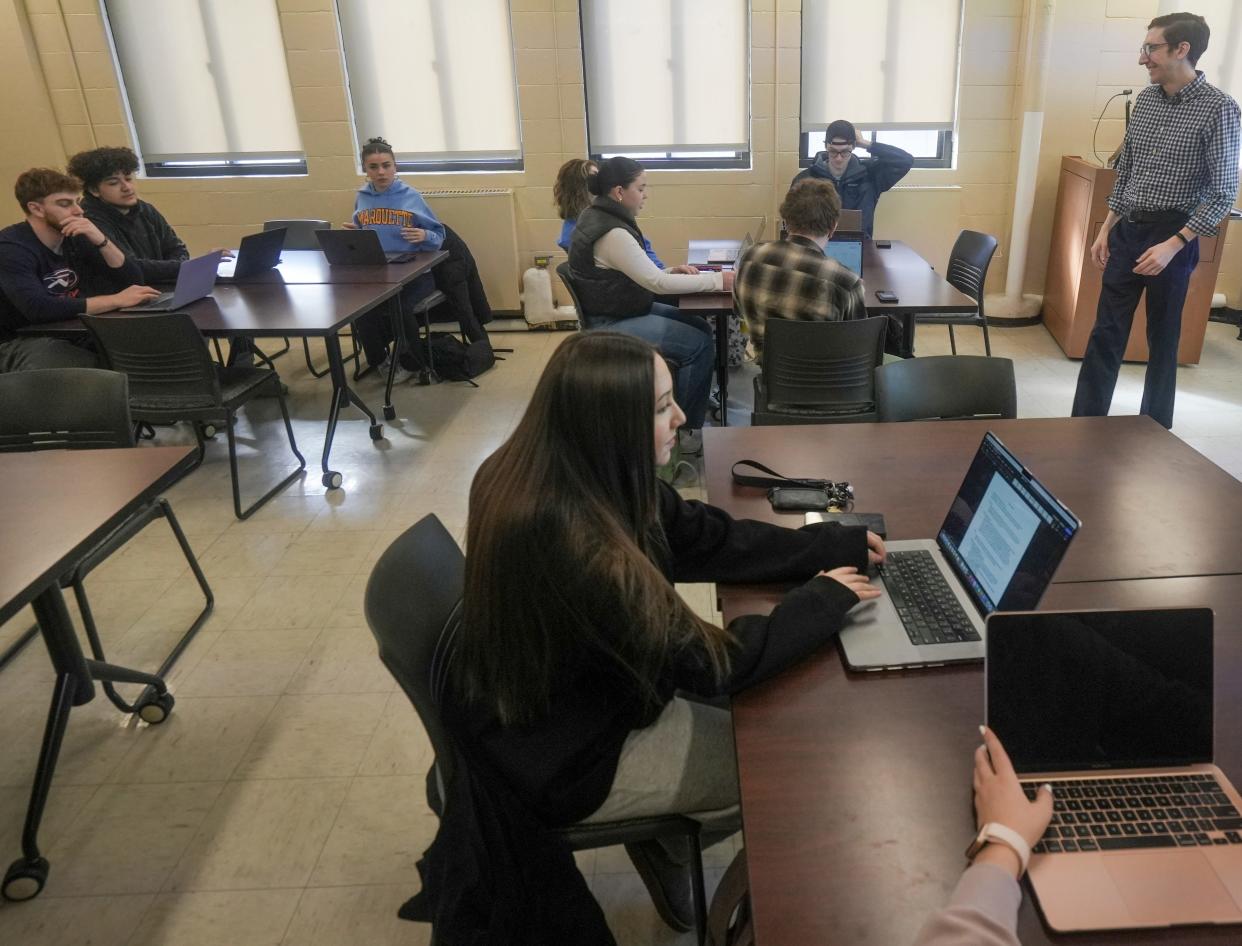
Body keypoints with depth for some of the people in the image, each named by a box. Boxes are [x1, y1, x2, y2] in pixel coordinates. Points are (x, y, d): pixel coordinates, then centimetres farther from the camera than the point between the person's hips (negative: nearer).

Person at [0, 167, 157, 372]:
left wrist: (100, 240, -16)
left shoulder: (75, 238, 4)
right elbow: (39, 309, -31)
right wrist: (116, 300, -32)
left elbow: (132, 280, 0)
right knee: (90, 369, -34)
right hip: (20, 342, -6)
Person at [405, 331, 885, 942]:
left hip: (561, 702, 8)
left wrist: (844, 546, -4)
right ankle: (663, 845, 30)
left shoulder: (574, 480, -12)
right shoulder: (574, 547, -38)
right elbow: (709, 663, -27)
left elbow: (708, 539, -3)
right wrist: (824, 600, -14)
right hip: (561, 755, -8)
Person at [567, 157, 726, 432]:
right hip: (612, 324, -10)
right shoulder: (611, 233, -25)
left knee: (700, 327, 8)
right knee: (699, 344, -13)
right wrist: (718, 280, -21)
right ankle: (686, 425, 0)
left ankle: (698, 403, 19)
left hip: (626, 309, 10)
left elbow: (640, 274, 14)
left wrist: (670, 271, -1)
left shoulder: (602, 216, 6)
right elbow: (657, 283, -25)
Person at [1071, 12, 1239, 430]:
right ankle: (1085, 424, 13)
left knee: (1162, 340, 6)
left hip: (1172, 236, -5)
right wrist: (1106, 229, 9)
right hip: (1127, 230, 5)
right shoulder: (1145, 99, 7)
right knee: (1105, 334, 5)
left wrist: (1172, 245, -19)